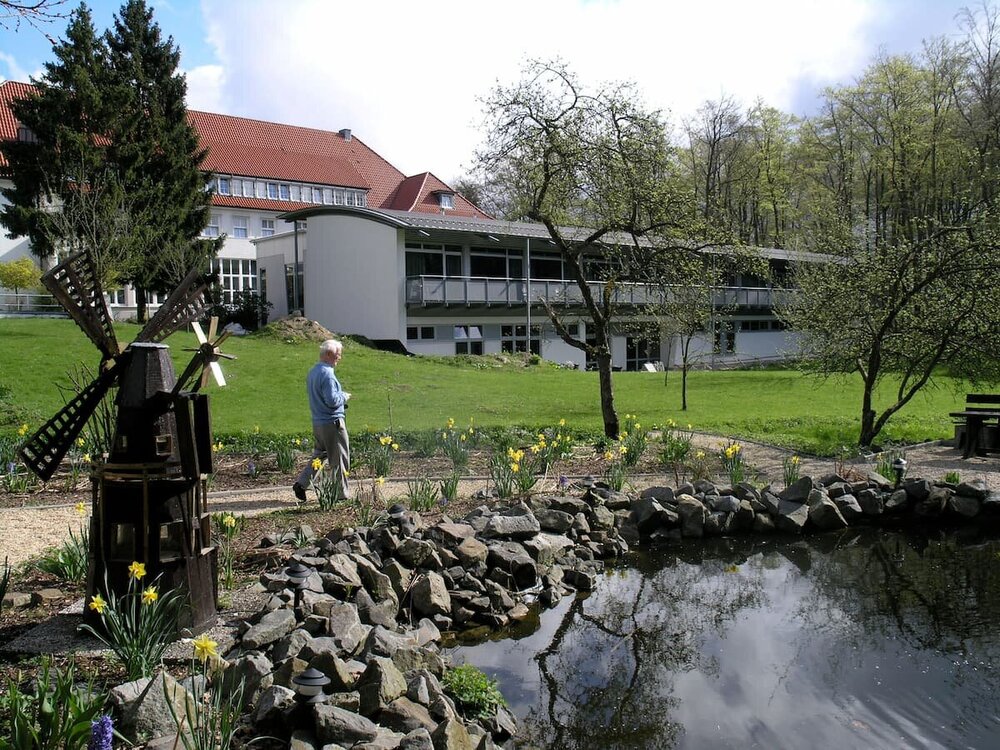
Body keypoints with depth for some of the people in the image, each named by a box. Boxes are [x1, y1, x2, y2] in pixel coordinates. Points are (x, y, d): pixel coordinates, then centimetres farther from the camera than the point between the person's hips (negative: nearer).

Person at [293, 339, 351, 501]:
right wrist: (344, 396, -4)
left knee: (318, 454, 19)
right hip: (332, 422, -9)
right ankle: (341, 494, 10)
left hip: (317, 421, 9)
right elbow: (332, 401, -24)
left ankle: (301, 483, 11)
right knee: (340, 459, 2)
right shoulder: (327, 374, -19)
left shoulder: (312, 371, 11)